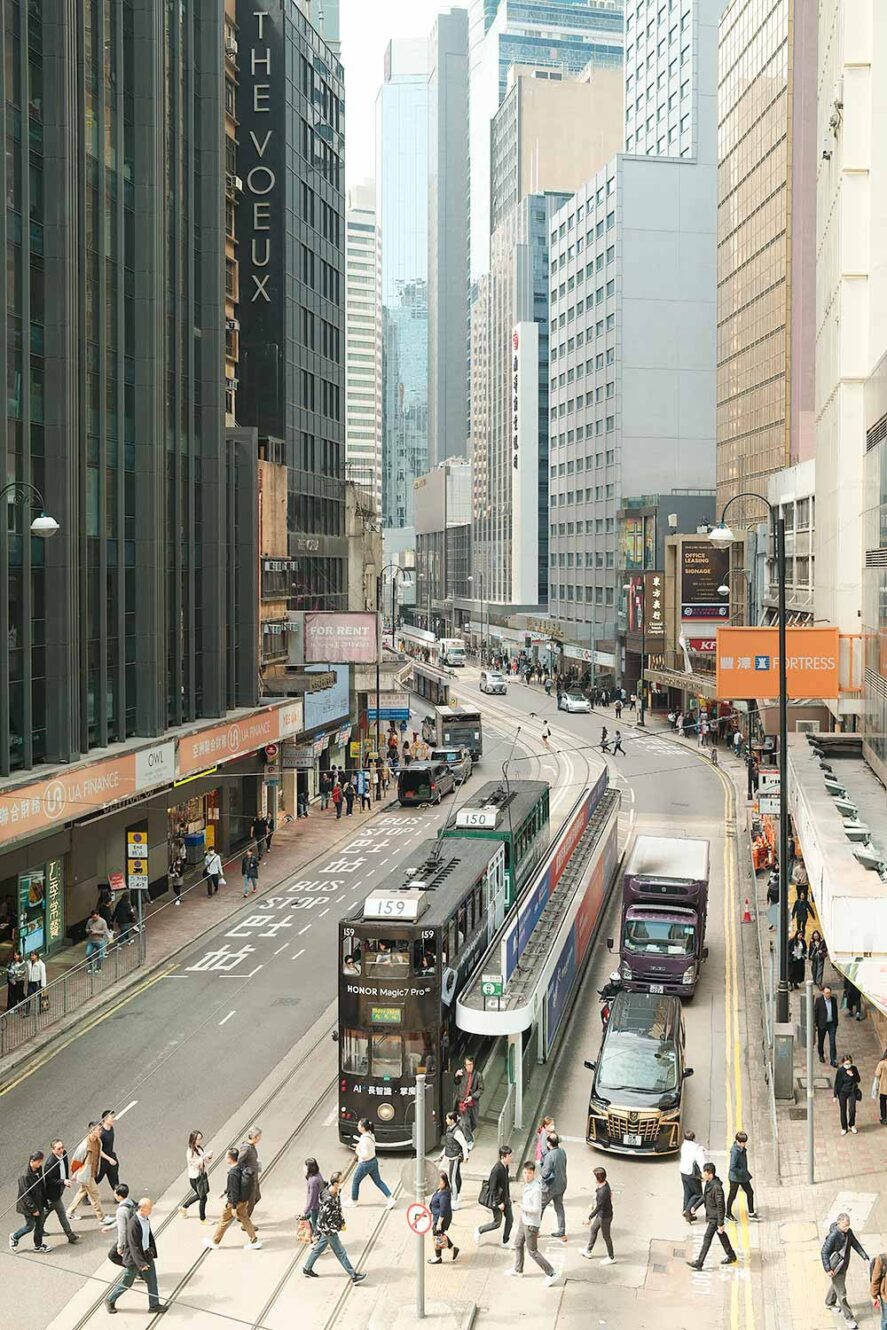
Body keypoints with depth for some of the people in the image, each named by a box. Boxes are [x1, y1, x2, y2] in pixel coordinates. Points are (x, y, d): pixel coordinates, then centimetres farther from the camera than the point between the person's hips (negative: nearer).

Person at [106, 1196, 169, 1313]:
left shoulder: (146, 1219, -3)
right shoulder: (133, 1224, -30)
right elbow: (133, 1246, -29)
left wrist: (152, 1250, 12)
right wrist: (141, 1263, -31)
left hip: (146, 1254, 8)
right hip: (134, 1257, -8)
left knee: (152, 1280, 12)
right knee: (126, 1282, 9)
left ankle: (154, 1305, 25)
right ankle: (110, 1300, 31)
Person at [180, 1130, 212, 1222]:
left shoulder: (200, 1148, 1)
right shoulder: (190, 1152, -21)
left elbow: (208, 1161, 7)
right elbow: (196, 1164, -26)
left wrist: (209, 1156, -14)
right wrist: (205, 1156, -31)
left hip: (203, 1175, 8)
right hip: (195, 1177, -8)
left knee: (199, 1195, 23)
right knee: (203, 1198, 2)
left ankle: (183, 1207, 43)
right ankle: (203, 1219, 20)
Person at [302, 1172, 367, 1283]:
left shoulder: (336, 1192, -5)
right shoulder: (328, 1200, -33)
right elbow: (322, 1219, -26)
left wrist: (342, 1221, 21)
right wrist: (318, 1235, -18)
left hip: (332, 1228, 9)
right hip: (329, 1230, -9)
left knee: (319, 1248, 22)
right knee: (340, 1253, 2)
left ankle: (307, 1268, 38)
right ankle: (354, 1276, 11)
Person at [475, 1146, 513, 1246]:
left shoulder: (506, 1166, -1)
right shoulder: (497, 1169, -28)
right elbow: (492, 1188, -24)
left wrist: (508, 1197, 17)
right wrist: (498, 1203, -21)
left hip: (505, 1199, 8)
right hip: (497, 1200, -8)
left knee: (510, 1219, 11)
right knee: (497, 1223, 4)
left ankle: (505, 1242, 26)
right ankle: (479, 1230, 27)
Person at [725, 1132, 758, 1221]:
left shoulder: (742, 1148, -3)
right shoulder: (735, 1151, -30)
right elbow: (732, 1168, -31)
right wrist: (742, 1172, -22)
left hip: (743, 1176, 8)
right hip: (735, 1177, -8)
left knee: (750, 1192, 13)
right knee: (732, 1195, 11)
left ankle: (751, 1213, 26)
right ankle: (728, 1213, 31)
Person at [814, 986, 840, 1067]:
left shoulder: (834, 999, 0)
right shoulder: (819, 1000, -10)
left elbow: (835, 1011, 10)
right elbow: (815, 1012, -7)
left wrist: (836, 1023, 11)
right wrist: (815, 1024, -8)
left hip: (831, 1024, 1)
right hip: (822, 1024, -1)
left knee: (832, 1042, -4)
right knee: (821, 1041, 14)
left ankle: (833, 1060, 0)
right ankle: (821, 1056, 37)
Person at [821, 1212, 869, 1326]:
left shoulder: (849, 1232, -8)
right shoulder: (833, 1236, -31)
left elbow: (856, 1244, 5)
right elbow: (824, 1253, -27)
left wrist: (865, 1257, -3)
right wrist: (827, 1269, -30)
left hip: (844, 1266, 8)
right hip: (835, 1269, -8)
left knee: (835, 1285, 30)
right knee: (841, 1293, 2)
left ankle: (830, 1304, 54)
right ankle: (849, 1317, 15)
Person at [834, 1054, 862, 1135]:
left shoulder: (854, 1069, -8)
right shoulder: (840, 1071, -13)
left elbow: (858, 1080, 1)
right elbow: (837, 1083, -6)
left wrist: (852, 1075, -18)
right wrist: (835, 1095, -4)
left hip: (852, 1092, 1)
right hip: (842, 1093, -1)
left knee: (852, 1110, -6)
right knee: (843, 1111, 8)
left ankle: (852, 1125, 22)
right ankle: (844, 1128, 25)